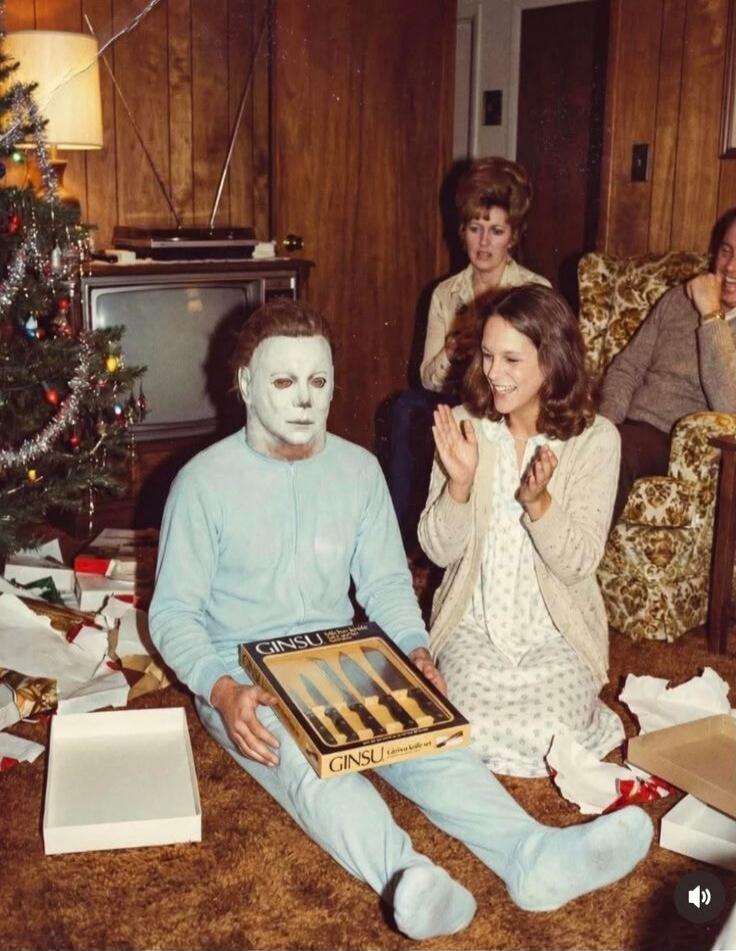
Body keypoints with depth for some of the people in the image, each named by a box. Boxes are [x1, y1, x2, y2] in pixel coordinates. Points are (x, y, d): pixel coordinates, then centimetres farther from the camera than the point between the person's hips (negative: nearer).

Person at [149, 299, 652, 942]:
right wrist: (221, 690, -24)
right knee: (313, 769, -35)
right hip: (242, 678, -3)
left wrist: (414, 649, -11)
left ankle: (535, 857, -46)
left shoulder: (359, 470, 5)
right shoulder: (204, 483, -8)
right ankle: (404, 876, -60)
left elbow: (386, 582, 9)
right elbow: (173, 611, -7)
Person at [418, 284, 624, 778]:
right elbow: (439, 551, -5)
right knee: (474, 733, -20)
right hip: (476, 625, 1)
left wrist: (537, 502, -29)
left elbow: (579, 563, -12)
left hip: (557, 630, -1)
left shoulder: (596, 439, -10)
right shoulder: (465, 425, -5)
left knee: (545, 742, -19)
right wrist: (459, 483, -23)